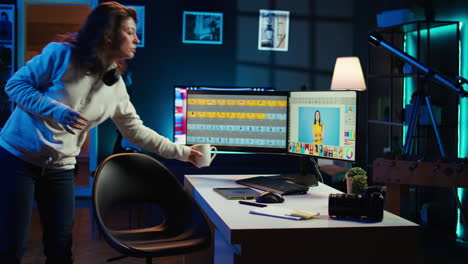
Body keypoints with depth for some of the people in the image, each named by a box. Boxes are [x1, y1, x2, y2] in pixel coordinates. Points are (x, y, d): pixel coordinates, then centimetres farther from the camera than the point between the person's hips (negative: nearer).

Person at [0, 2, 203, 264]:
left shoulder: (116, 85, 2)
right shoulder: (62, 54, -13)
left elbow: (136, 130, 9)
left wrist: (181, 152, 8)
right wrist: (56, 110, -25)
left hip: (61, 167, 5)